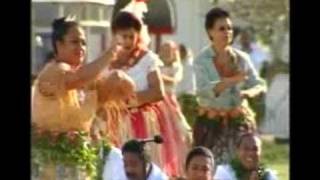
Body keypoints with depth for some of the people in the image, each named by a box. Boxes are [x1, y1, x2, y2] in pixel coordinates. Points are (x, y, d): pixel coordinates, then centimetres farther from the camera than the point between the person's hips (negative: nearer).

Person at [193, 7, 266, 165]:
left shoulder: (241, 58, 6)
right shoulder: (202, 60, -5)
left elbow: (259, 85, 2)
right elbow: (204, 90, -19)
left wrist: (250, 92, -23)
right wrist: (232, 81, -33)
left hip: (239, 121, 3)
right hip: (212, 123, -3)